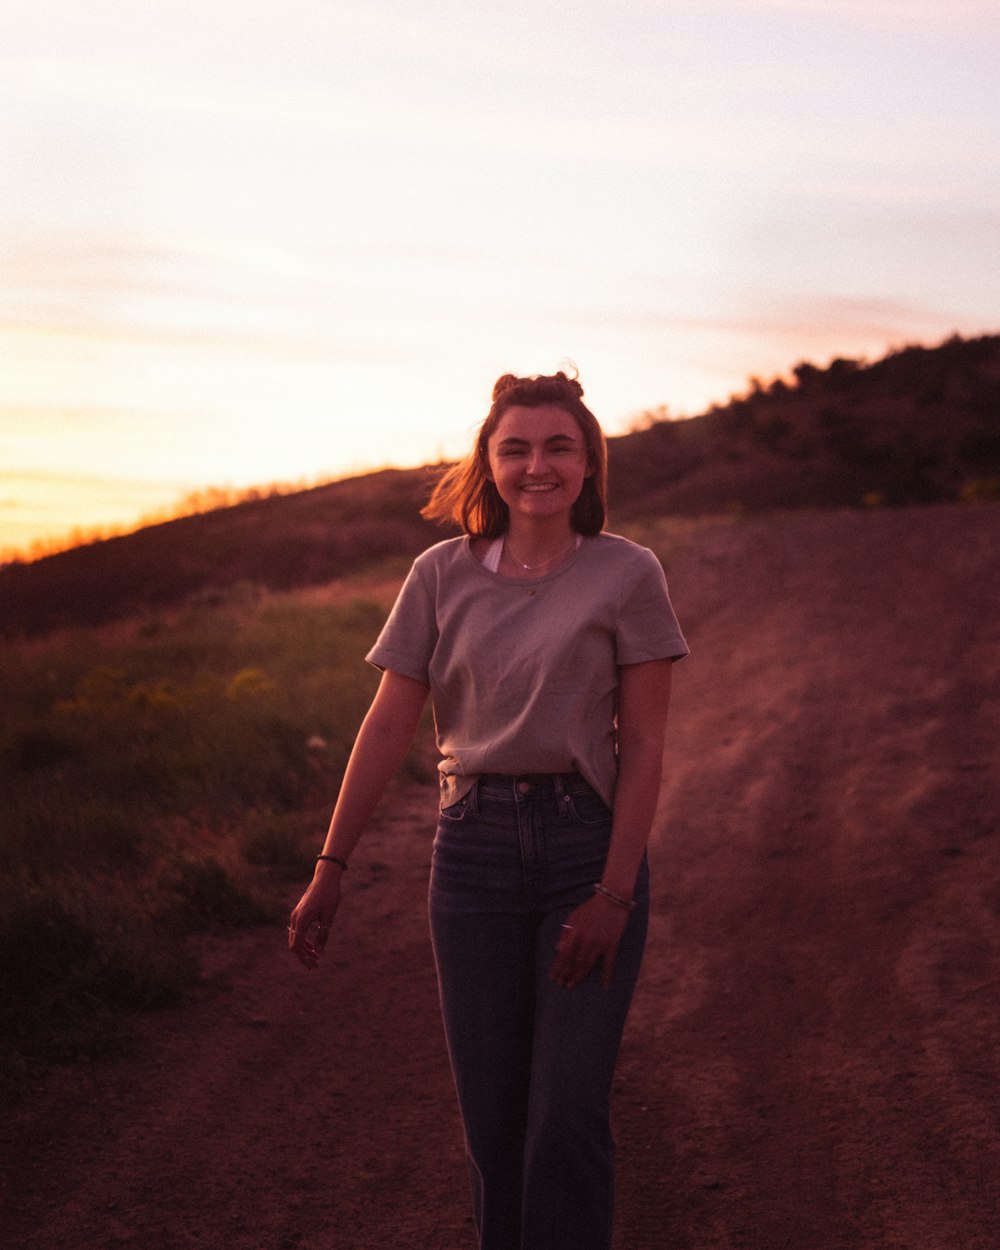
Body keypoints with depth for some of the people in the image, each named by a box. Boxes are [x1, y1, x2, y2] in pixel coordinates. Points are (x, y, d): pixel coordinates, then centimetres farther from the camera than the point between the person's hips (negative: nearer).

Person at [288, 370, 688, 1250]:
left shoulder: (627, 575, -2)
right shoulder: (443, 576, 4)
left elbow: (644, 744, -4)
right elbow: (388, 726, 5)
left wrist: (614, 893, -12)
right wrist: (330, 870, 2)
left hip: (588, 845, -2)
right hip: (474, 849, 2)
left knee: (568, 1112, -7)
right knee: (492, 1112, 5)